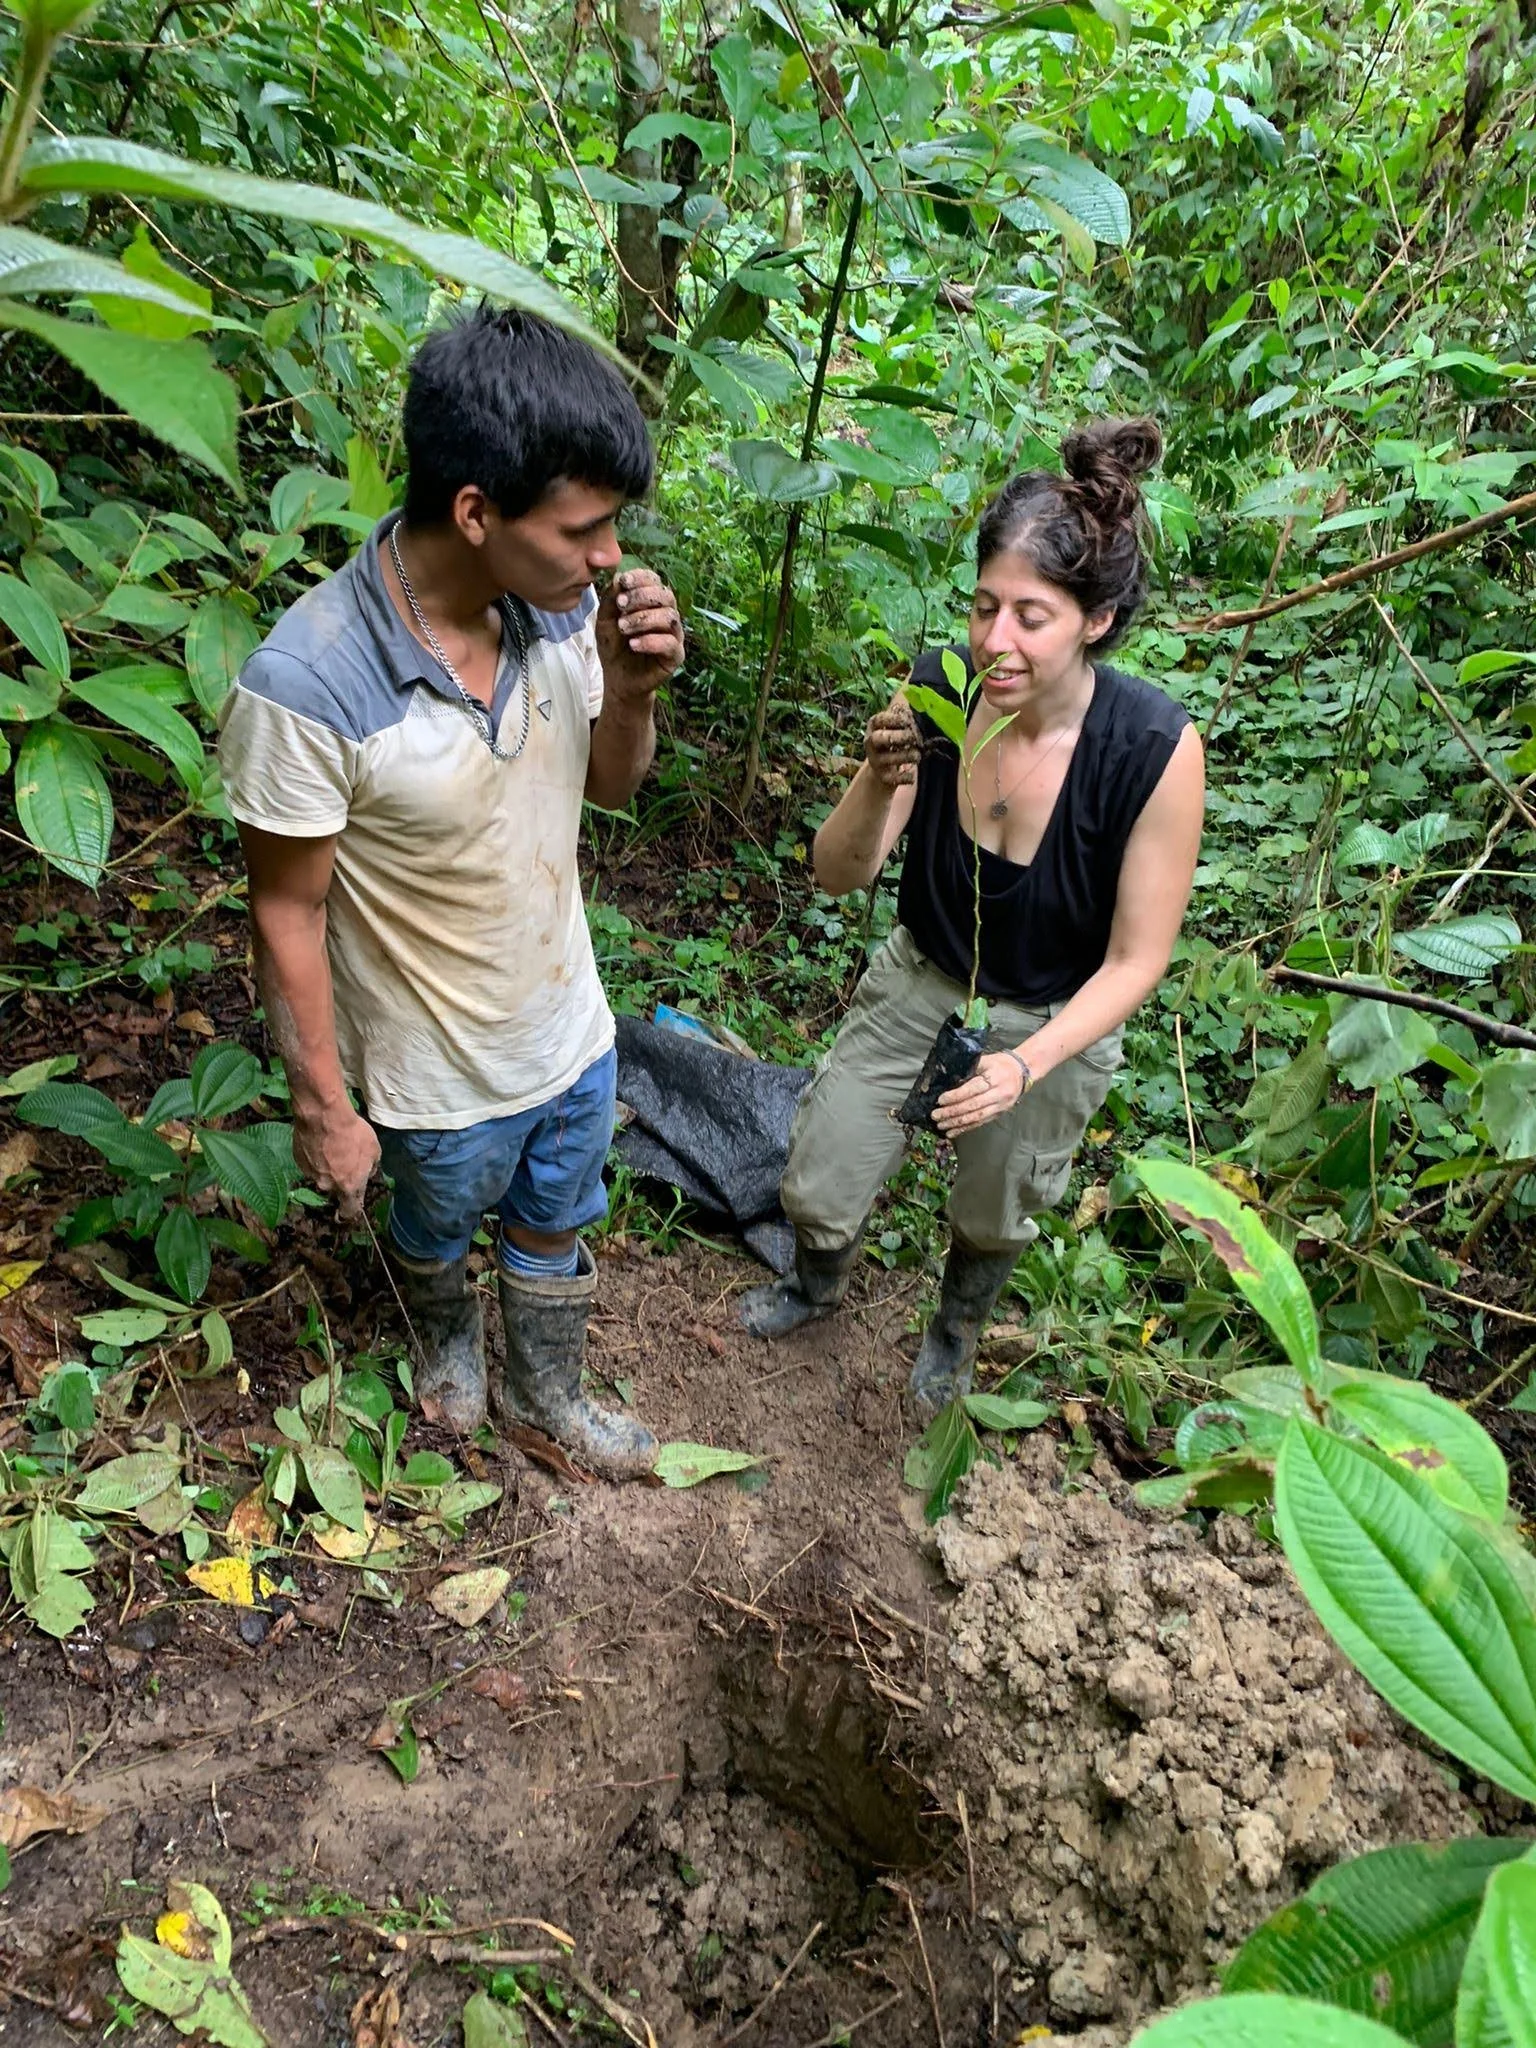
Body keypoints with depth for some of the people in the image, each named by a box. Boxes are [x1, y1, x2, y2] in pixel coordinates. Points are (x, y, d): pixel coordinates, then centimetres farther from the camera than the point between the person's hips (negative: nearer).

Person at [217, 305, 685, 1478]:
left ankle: (545, 1388, 56)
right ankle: (445, 1333, 62)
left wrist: (630, 690, -23)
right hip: (446, 1074, -4)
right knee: (441, 1226, 28)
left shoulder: (561, 604, -17)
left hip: (573, 1029, 4)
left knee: (555, 1226, 27)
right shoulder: (305, 688, -33)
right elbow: (288, 912, -20)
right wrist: (324, 1106, -11)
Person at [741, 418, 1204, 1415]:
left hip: (1053, 1025, -2)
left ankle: (958, 1324, 60)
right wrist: (879, 784, -38)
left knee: (994, 1218, 22)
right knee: (817, 1190, 10)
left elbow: (1136, 960, -20)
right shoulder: (937, 694, -23)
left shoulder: (1156, 749, -31)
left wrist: (1024, 1066, -31)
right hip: (920, 982, 2)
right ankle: (819, 1285, 50)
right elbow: (839, 876, -18)